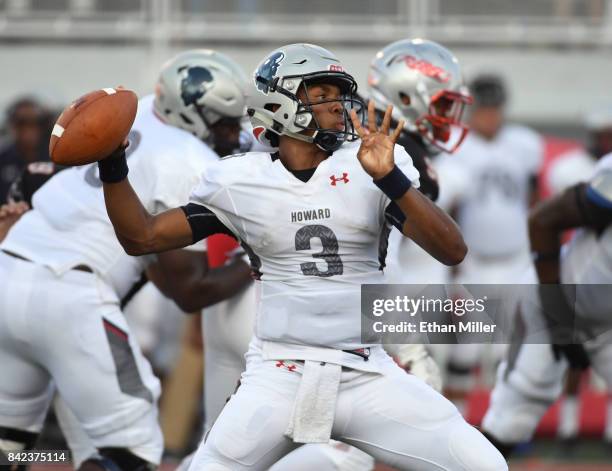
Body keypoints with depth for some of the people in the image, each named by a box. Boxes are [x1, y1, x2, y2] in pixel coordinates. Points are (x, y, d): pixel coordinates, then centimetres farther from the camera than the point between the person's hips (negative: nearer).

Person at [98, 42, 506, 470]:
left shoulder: (370, 167, 0)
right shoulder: (241, 182, 3)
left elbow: (452, 251, -10)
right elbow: (143, 238, 7)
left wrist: (390, 179, -24)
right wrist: (112, 164, -8)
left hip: (366, 377, 0)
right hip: (277, 378, 0)